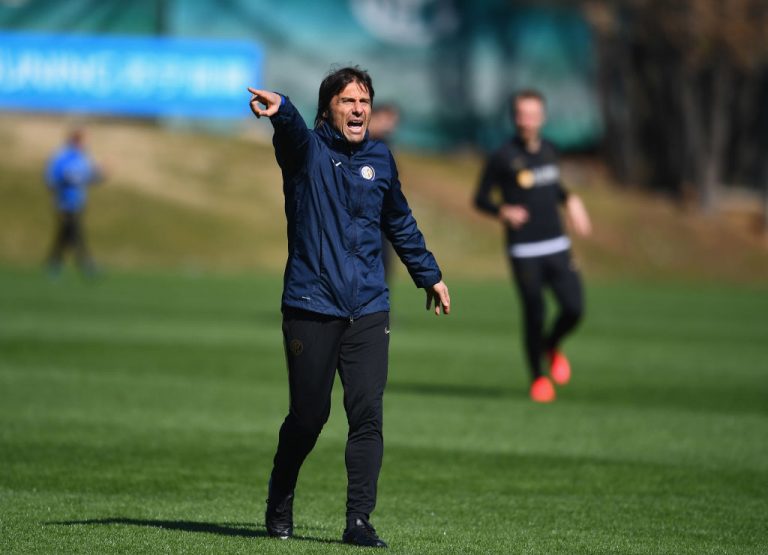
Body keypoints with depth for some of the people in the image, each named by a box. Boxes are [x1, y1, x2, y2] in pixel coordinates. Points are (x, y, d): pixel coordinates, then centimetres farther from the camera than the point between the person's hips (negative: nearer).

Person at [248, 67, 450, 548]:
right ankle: (279, 508, 26)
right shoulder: (308, 150, -1)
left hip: (368, 310, 3)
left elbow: (401, 224, 27)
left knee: (367, 416, -7)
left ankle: (359, 520, -5)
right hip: (311, 307, -3)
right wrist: (279, 109, -50)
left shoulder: (381, 159, 12)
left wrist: (430, 276, 32)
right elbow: (293, 130, -27)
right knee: (308, 417, 4)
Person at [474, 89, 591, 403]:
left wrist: (570, 200, 8)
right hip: (524, 251, -4)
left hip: (557, 247, 4)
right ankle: (537, 377, 18)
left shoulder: (548, 151, 9)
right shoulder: (503, 158, -7)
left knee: (574, 308, -7)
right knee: (534, 315, -3)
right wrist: (502, 211, -20)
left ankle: (552, 346, 25)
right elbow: (480, 198, -1)